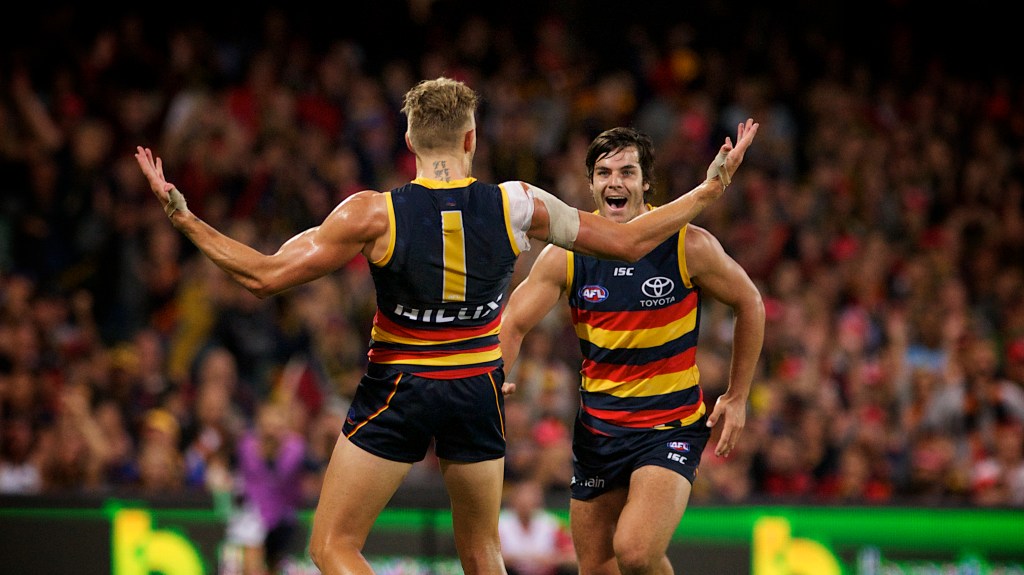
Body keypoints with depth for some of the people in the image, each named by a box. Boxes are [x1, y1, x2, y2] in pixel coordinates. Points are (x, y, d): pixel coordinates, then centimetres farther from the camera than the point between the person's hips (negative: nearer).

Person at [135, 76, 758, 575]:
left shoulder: (374, 214, -16)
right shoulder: (518, 206, -9)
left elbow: (266, 276, -15)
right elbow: (628, 241, 0)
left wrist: (184, 217, -6)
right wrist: (710, 192, 13)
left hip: (397, 392, -3)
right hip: (478, 391, 3)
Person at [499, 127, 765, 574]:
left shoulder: (689, 246, -11)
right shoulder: (565, 254, -5)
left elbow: (749, 305, 3)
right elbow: (513, 324, -3)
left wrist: (737, 398, 4)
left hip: (672, 424, -4)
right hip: (597, 427, 4)